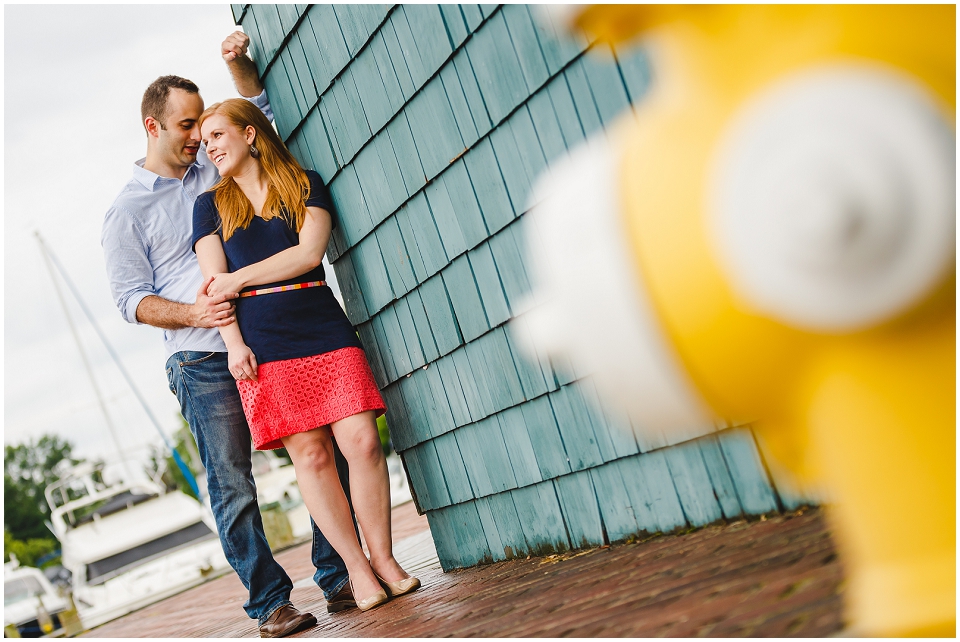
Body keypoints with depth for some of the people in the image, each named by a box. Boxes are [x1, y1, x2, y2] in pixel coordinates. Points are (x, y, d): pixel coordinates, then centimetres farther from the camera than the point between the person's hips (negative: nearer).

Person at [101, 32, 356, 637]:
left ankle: (340, 578, 7)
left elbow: (257, 108, 27)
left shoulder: (215, 170, 17)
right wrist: (192, 314, -17)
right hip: (205, 365, -3)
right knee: (232, 484, -5)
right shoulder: (126, 212, 7)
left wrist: (238, 60, 9)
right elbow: (132, 297, 0)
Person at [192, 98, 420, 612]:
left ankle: (384, 559, 4)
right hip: (264, 347, 0)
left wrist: (238, 279, -4)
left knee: (362, 443, -9)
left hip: (325, 332, 0)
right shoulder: (210, 205, 16)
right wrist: (234, 343, -6)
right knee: (310, 456, -4)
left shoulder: (306, 184, 12)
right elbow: (214, 281, 7)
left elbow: (309, 252, -3)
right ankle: (357, 569, 5)